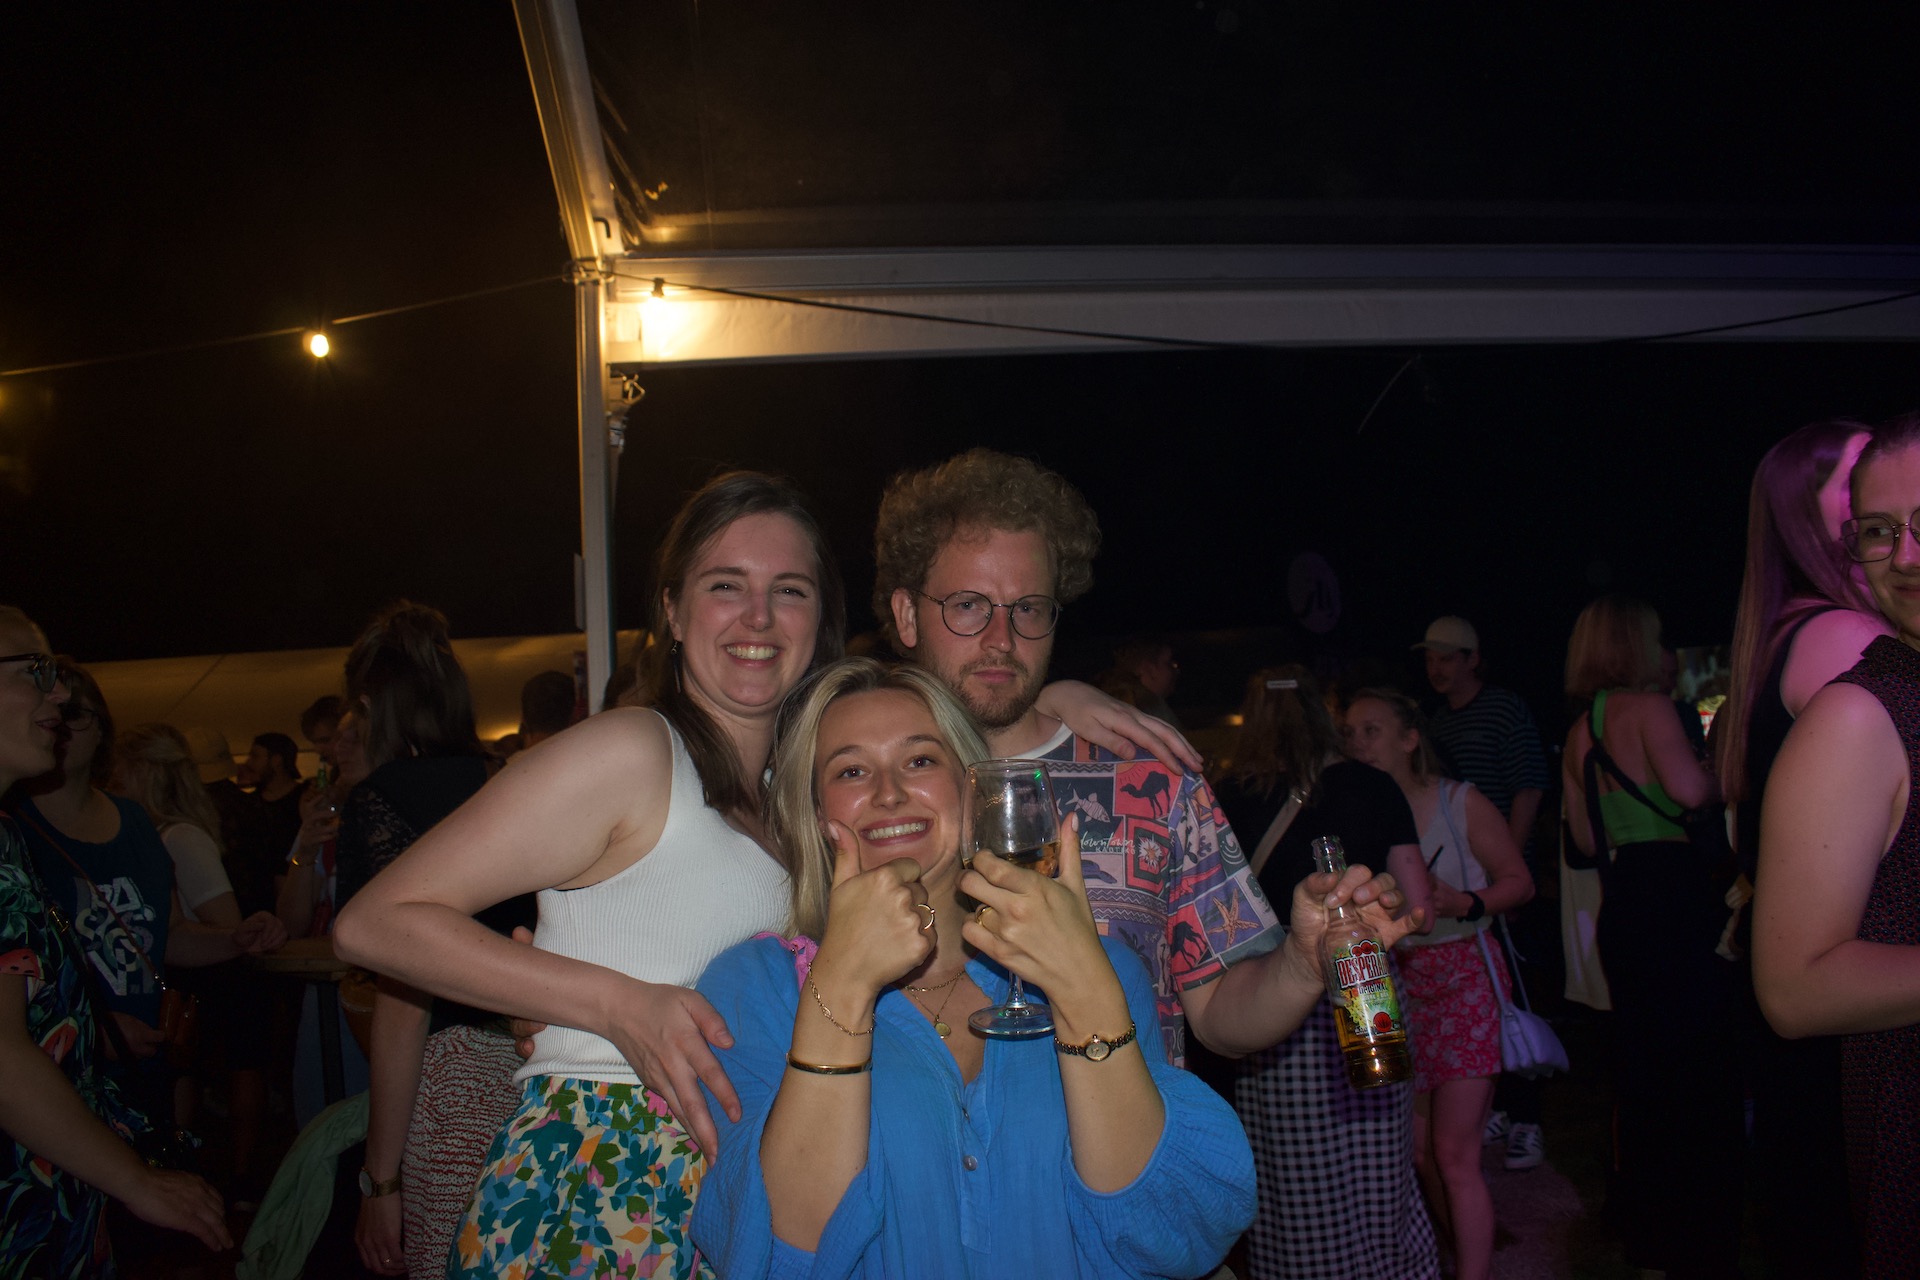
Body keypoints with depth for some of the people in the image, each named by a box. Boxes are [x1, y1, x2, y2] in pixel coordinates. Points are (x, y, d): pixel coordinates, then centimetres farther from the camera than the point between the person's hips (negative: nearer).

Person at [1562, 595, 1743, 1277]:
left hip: (1619, 903, 8)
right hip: (1675, 893, -8)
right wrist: (1728, 777, -5)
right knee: (1701, 1066, -1)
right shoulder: (1648, 706, -10)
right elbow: (1688, 787, -24)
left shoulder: (1579, 732, 14)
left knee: (1641, 1067, 16)